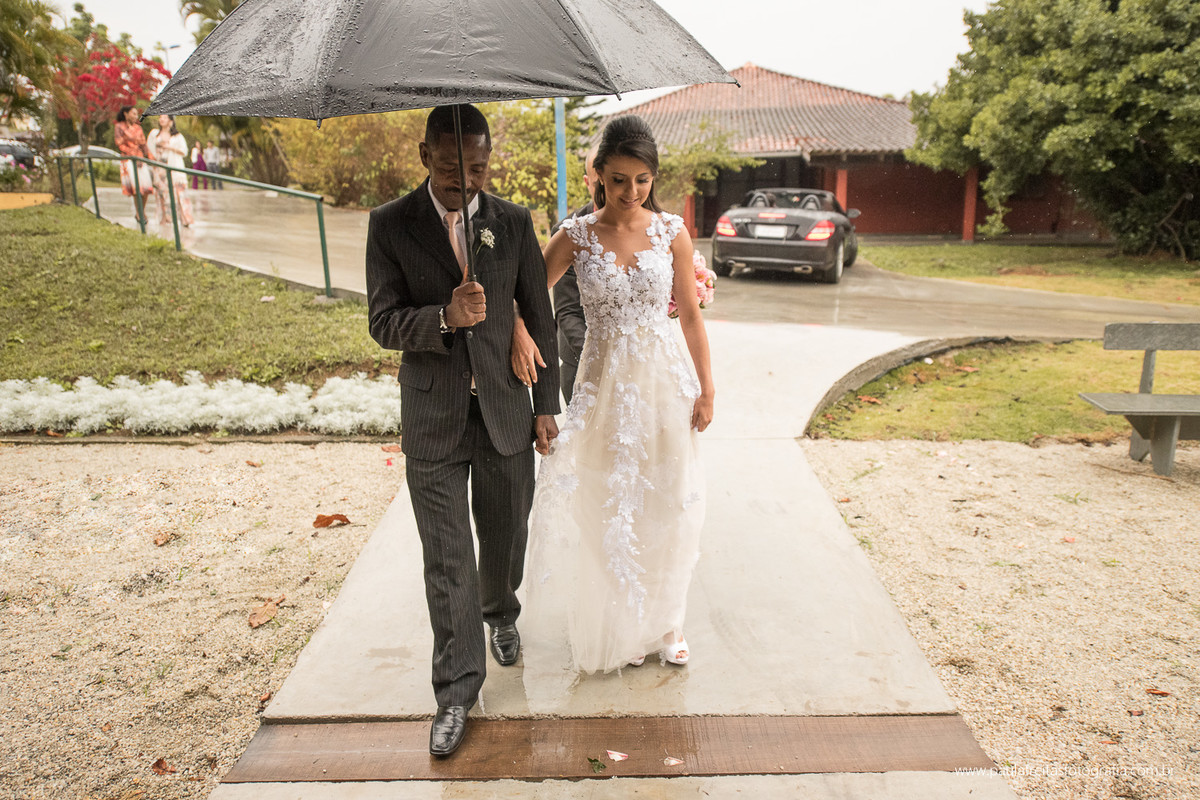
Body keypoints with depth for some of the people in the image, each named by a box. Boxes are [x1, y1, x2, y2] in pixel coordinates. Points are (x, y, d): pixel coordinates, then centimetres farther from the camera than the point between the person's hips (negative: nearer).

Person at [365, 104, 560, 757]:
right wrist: (444, 318, -26)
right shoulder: (389, 224, -4)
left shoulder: (514, 222, 1)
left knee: (505, 536, 17)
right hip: (433, 417, -2)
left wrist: (547, 404, 5)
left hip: (505, 411, 2)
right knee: (446, 560, 2)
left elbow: (539, 318, 5)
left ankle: (501, 612, 48)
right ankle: (457, 688, 17)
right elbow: (383, 322, -7)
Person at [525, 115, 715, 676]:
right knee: (603, 505, 6)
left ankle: (663, 619, 31)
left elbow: (690, 315, 1)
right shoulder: (575, 236, -4)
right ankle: (614, 624, 27)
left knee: (665, 502, 9)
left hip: (664, 381, 1)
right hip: (602, 382, 0)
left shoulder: (671, 232, -3)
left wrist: (706, 388, 1)